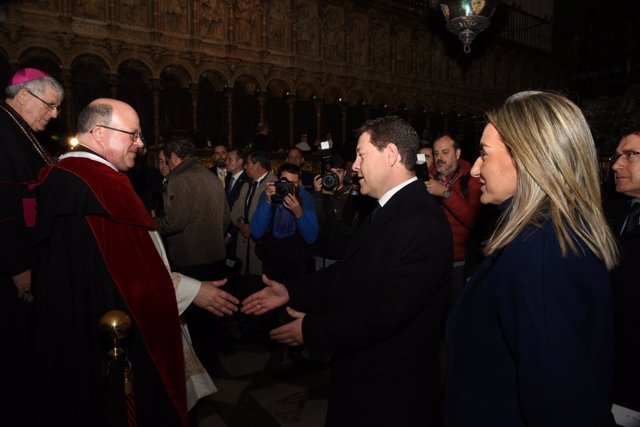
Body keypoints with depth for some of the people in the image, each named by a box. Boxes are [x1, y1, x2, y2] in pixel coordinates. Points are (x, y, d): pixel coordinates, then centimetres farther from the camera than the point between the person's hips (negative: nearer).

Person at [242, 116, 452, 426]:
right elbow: (351, 271, 7)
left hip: (390, 388, -8)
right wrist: (290, 292, 2)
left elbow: (385, 312, -29)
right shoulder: (390, 209, 4)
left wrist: (312, 329, -18)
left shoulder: (422, 222, -26)